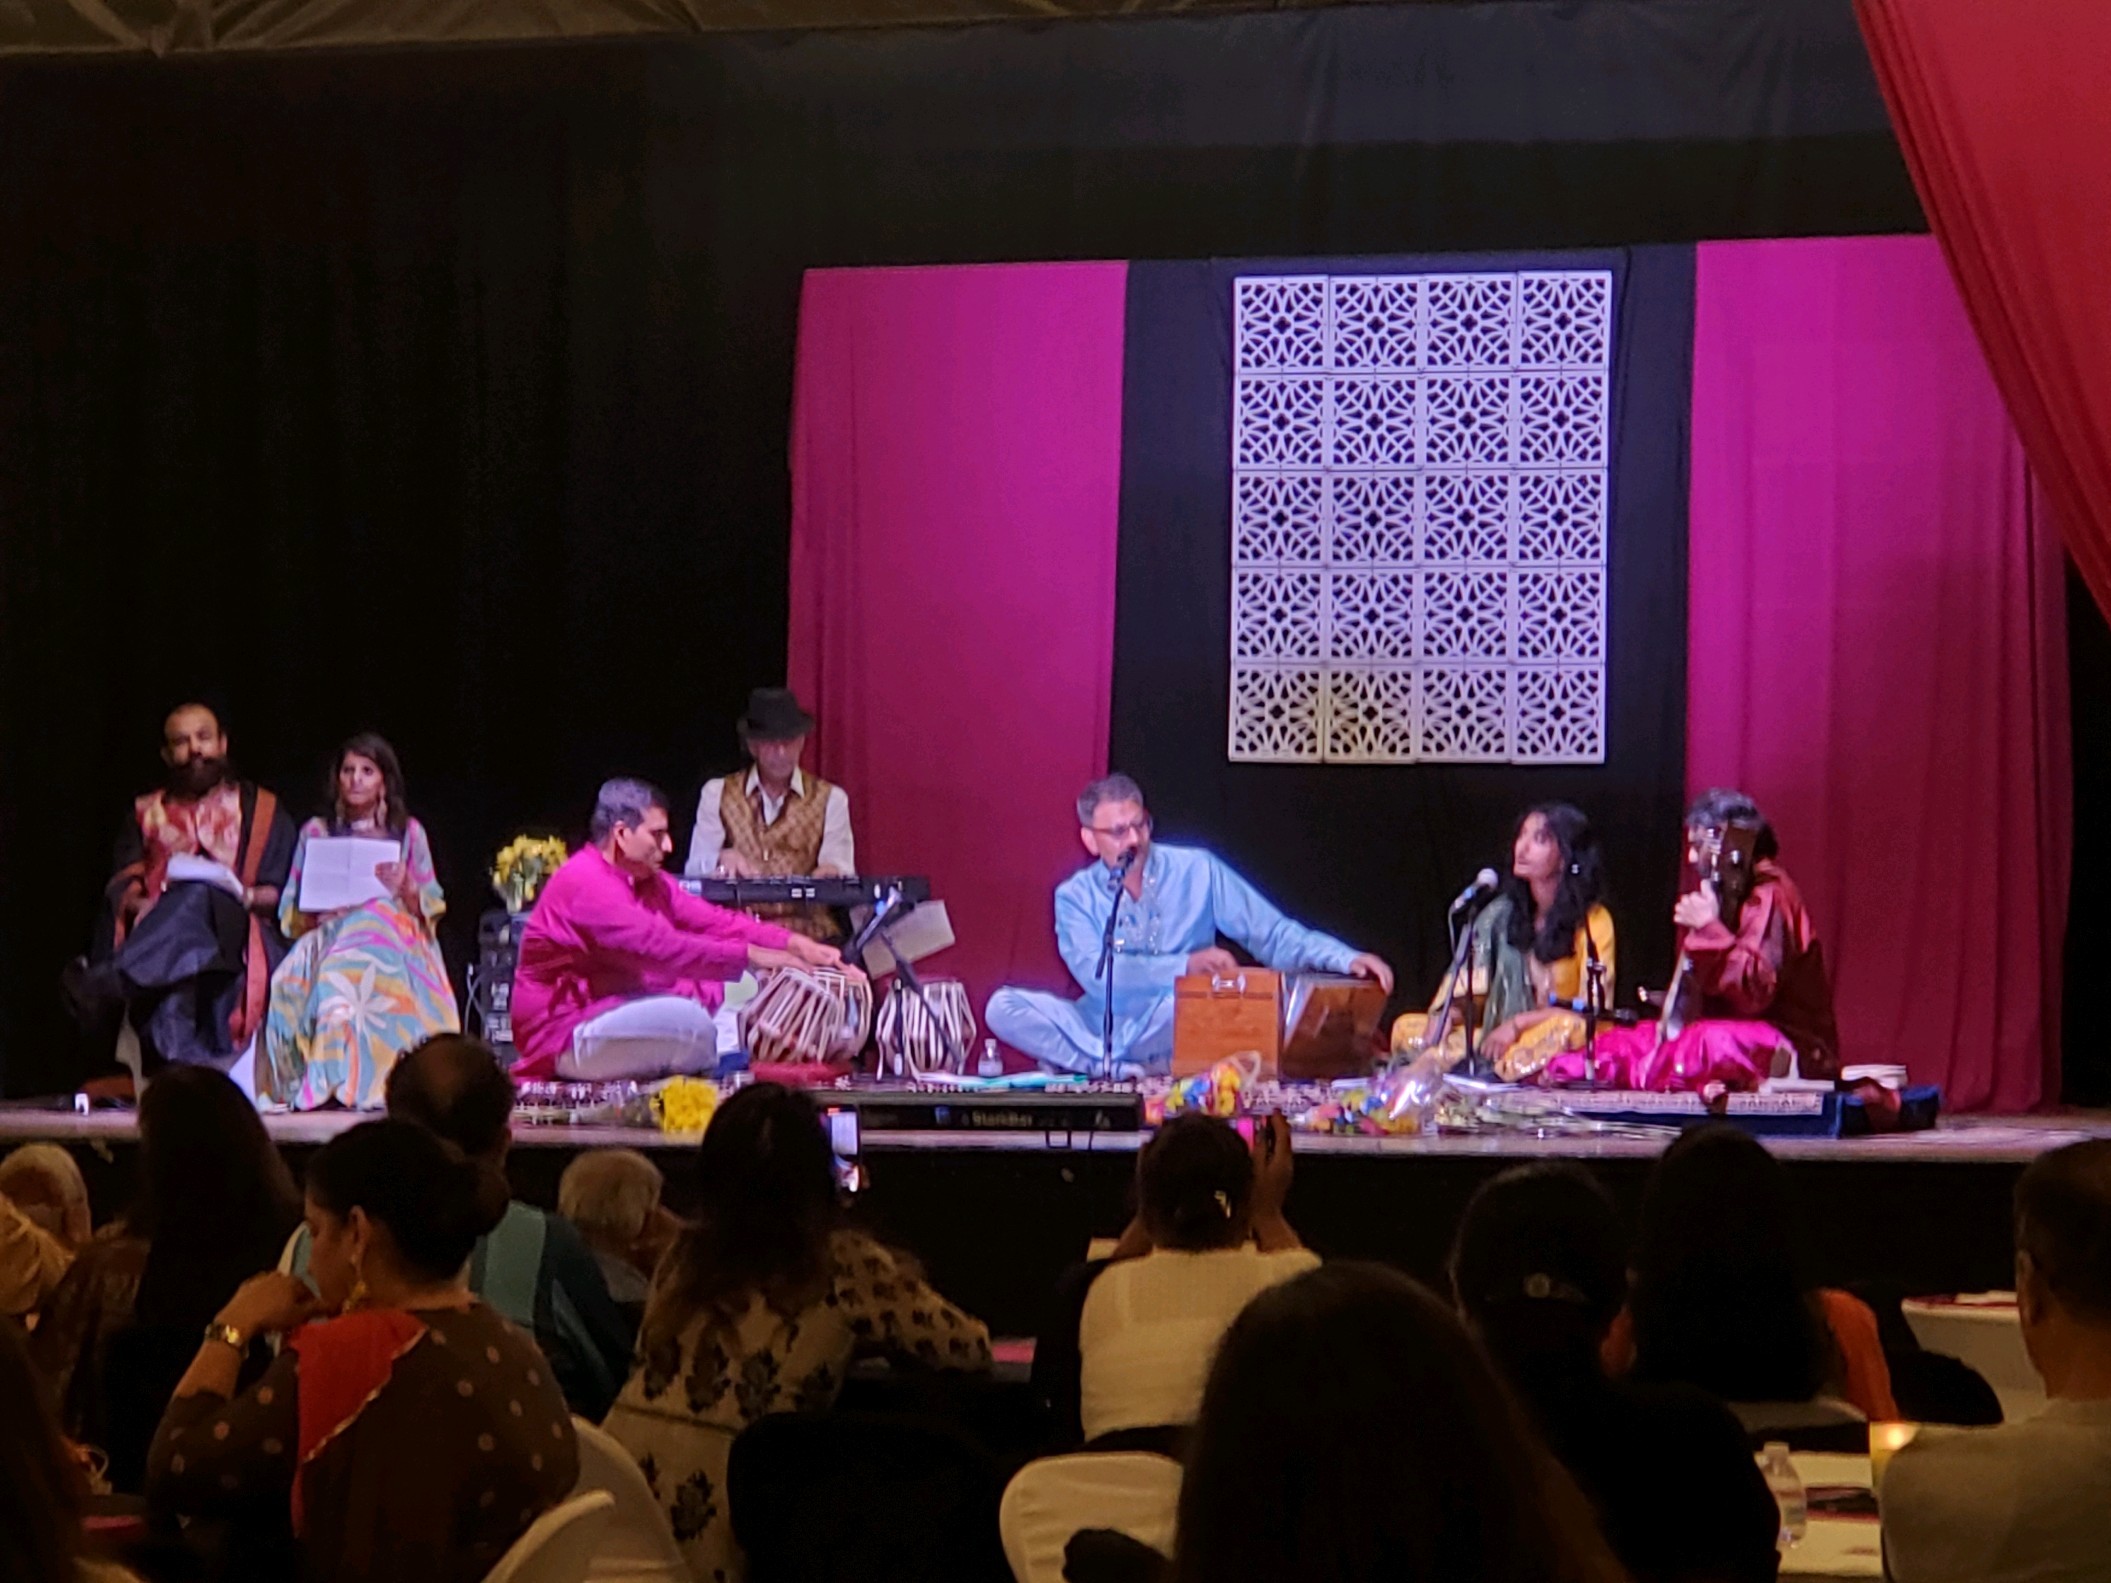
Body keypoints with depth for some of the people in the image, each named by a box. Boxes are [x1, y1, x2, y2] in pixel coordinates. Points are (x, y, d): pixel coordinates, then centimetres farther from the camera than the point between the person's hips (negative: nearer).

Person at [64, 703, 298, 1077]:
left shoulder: (262, 810, 21)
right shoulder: (147, 813, 26)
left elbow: (281, 894, 11)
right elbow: (123, 888, 13)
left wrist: (245, 896, -11)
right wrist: (139, 903, -11)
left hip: (236, 932, -2)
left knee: (198, 896, -38)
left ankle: (107, 987, -60)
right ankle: (178, 1059, -62)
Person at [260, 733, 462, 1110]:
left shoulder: (408, 832, 16)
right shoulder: (316, 832, 18)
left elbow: (430, 909, 13)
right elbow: (292, 915, 15)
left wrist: (405, 887, -7)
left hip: (394, 942, -1)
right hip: (330, 939, 1)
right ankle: (326, 1083, -36)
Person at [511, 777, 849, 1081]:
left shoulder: (647, 881, 14)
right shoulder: (584, 883, -19)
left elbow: (711, 921, 6)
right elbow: (656, 946, -29)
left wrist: (792, 943, -8)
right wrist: (749, 956, -29)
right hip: (565, 1038, -10)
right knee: (686, 1018, -30)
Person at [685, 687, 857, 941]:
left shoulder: (830, 798, 12)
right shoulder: (716, 794, 12)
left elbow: (841, 869, 2)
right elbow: (693, 871, 7)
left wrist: (829, 873, -23)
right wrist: (724, 860, -16)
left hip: (807, 930, 1)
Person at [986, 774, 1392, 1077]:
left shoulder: (1197, 872, 1)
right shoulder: (1076, 896, 0)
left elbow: (1274, 934, -1)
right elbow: (1095, 973, -16)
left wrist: (1345, 959, -18)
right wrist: (1185, 966, -28)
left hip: (1175, 1034, -1)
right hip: (1100, 1030, 1)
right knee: (1004, 1007, -23)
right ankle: (1116, 1070, -25)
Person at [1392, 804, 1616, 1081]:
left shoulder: (1592, 921, -5)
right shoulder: (1502, 914, 9)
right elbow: (1467, 984, 8)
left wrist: (1518, 1023, -18)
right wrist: (1445, 1015, -15)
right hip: (1501, 1040, 4)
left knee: (1567, 1028, -40)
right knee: (1407, 1027, -11)